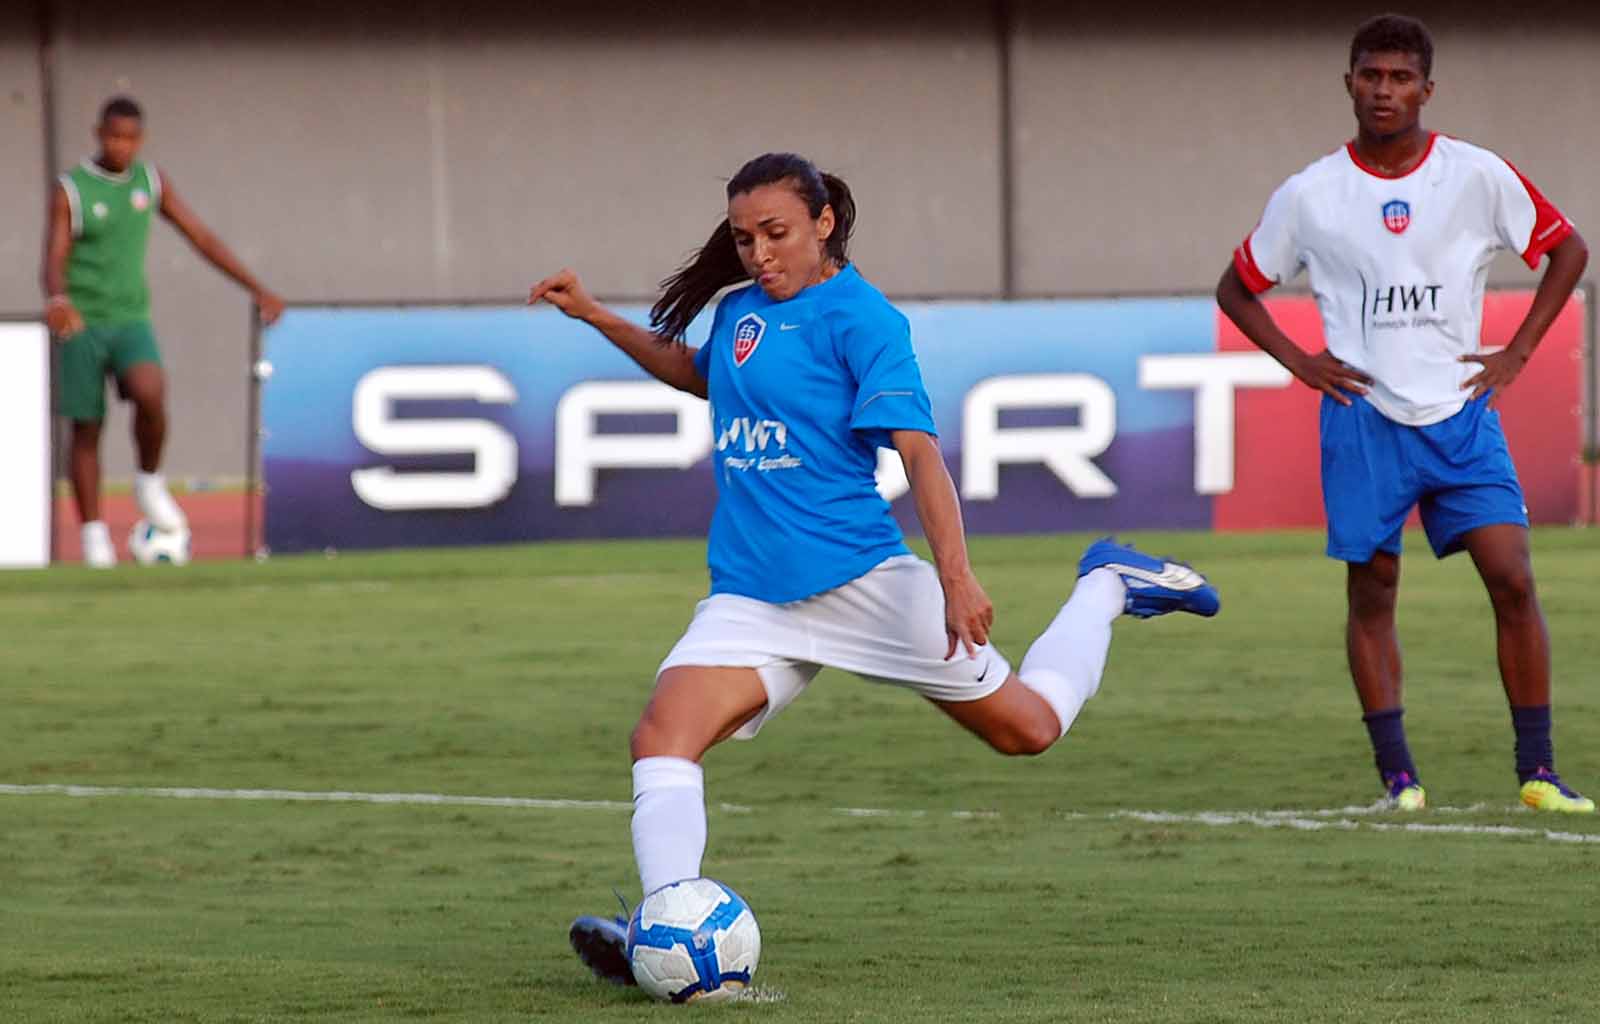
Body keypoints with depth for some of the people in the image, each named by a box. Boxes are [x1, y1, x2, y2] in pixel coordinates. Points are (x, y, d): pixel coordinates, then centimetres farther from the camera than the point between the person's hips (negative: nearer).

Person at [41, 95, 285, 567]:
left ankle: (149, 483, -4)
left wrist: (257, 289, 8)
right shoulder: (70, 190, -6)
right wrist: (58, 299, -37)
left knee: (150, 393, -27)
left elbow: (202, 237, 11)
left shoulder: (151, 181, 6)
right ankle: (94, 536, 9)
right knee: (87, 430, 0)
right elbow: (54, 262, -14)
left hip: (130, 320, 2)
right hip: (82, 324, -2)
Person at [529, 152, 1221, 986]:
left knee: (1027, 726, 7)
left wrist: (956, 578, -29)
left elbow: (918, 450, -17)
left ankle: (1106, 586, 32)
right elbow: (699, 374, 37)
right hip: (750, 597, 5)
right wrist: (596, 317, 29)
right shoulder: (739, 311, 12)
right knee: (661, 734, -21)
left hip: (863, 578, -5)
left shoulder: (859, 316, -9)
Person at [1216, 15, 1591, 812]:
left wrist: (1517, 352, 2)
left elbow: (1566, 250, 11)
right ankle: (1397, 774, 6)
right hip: (1363, 417, 0)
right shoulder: (1310, 195, 0)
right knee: (1371, 592, -1)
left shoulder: (1478, 176, -1)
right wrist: (1300, 362, -1)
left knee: (1512, 577, -9)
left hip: (1461, 411, 0)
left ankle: (1537, 770, -3)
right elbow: (1237, 289, 12)